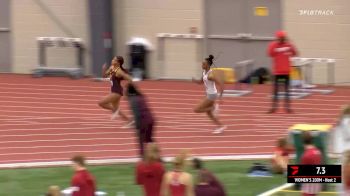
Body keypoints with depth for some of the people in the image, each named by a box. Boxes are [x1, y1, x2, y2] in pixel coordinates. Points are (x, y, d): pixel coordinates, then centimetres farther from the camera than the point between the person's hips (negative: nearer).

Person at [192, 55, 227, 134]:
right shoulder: (205, 72, 4)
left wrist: (221, 96, -28)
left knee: (196, 110, -5)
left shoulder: (211, 74, -25)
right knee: (208, 113, 17)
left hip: (211, 95, -9)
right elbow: (201, 82, 17)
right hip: (209, 94, 9)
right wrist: (194, 80, -5)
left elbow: (221, 84, -26)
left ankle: (214, 107, 1)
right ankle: (221, 126, 21)